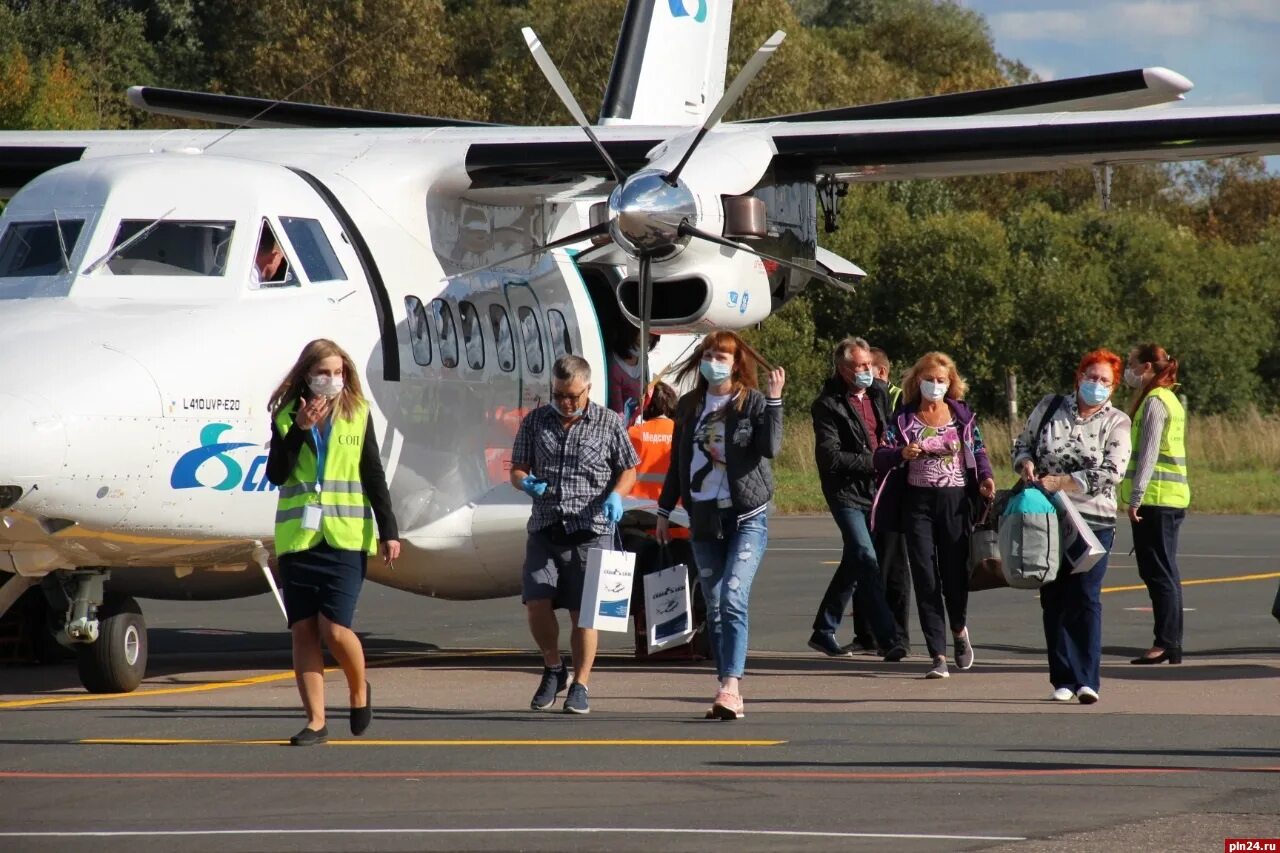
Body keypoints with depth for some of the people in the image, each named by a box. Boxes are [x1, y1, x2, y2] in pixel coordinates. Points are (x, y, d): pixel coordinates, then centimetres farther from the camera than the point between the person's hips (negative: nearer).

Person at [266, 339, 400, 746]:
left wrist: (388, 531, 1)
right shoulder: (286, 418, 6)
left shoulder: (358, 415, 5)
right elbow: (276, 474, -5)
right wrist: (300, 430, -14)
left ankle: (359, 690, 16)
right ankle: (316, 720, 7)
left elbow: (373, 477, 6)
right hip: (297, 537, 2)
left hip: (345, 537, -2)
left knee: (334, 628, -12)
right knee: (303, 630, 1)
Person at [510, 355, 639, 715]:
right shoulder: (535, 422, 9)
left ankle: (579, 686, 8)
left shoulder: (608, 423, 4)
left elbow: (628, 469, 10)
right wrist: (526, 483, -11)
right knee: (537, 602, -9)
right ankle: (553, 669, 15)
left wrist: (615, 495, -10)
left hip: (590, 530, -2)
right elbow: (517, 468, 13)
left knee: (583, 611, -3)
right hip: (545, 529, 2)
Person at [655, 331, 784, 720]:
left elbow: (770, 448, -18)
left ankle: (731, 684, -25)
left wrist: (775, 401, -23)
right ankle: (730, 694, 8)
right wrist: (664, 511, 19)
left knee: (733, 599, -19)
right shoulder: (689, 406, 11)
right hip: (704, 518, 5)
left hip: (746, 517, -5)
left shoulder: (751, 402, -3)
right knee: (715, 609, 5)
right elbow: (678, 462, 18)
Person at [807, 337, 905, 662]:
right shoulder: (828, 405, -11)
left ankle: (824, 632, 26)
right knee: (866, 560, -16)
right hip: (846, 492, -7)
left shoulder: (878, 394, 10)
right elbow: (830, 457, -17)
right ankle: (888, 638, -20)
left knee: (855, 562, 13)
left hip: (873, 489, 7)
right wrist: (872, 462, -18)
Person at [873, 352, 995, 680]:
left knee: (955, 573, 0)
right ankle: (938, 655, 0)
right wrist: (901, 453, -22)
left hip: (955, 500, 0)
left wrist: (985, 478, -11)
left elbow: (979, 451, 8)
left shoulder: (963, 416, 7)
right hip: (917, 502, 0)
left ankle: (959, 629, 34)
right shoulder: (903, 418, 5)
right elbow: (880, 456, -2)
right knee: (925, 578, -3)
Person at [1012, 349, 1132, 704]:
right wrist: (1025, 463, -4)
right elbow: (1023, 443, 19)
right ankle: (1063, 678, 8)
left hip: (1093, 519, -3)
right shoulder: (1050, 408, 9)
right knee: (1054, 598, 3)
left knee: (1085, 596, -11)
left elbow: (1111, 472, -9)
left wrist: (1062, 482, -15)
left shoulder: (1116, 423, 2)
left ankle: (1087, 680, -11)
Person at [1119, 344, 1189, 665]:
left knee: (1159, 572, -8)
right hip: (1172, 499, 10)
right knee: (1163, 572, 11)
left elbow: (1148, 454, -18)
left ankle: (1166, 643, -9)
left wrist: (1136, 497, -19)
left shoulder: (1154, 402, -11)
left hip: (1156, 497, -10)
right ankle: (1171, 644, 13)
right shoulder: (1169, 400, 18)